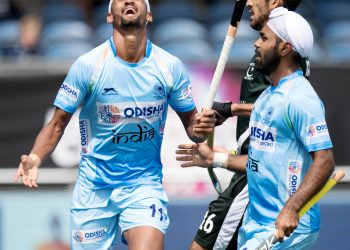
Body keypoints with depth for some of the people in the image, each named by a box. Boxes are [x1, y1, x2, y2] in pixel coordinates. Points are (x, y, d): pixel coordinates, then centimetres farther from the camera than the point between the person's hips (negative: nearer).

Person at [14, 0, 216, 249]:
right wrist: (35, 158, -24)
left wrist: (200, 128, -17)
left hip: (145, 186, 0)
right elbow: (58, 124, -5)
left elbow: (189, 121, 7)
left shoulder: (170, 67, -5)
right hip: (94, 188, 0)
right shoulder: (87, 65, -9)